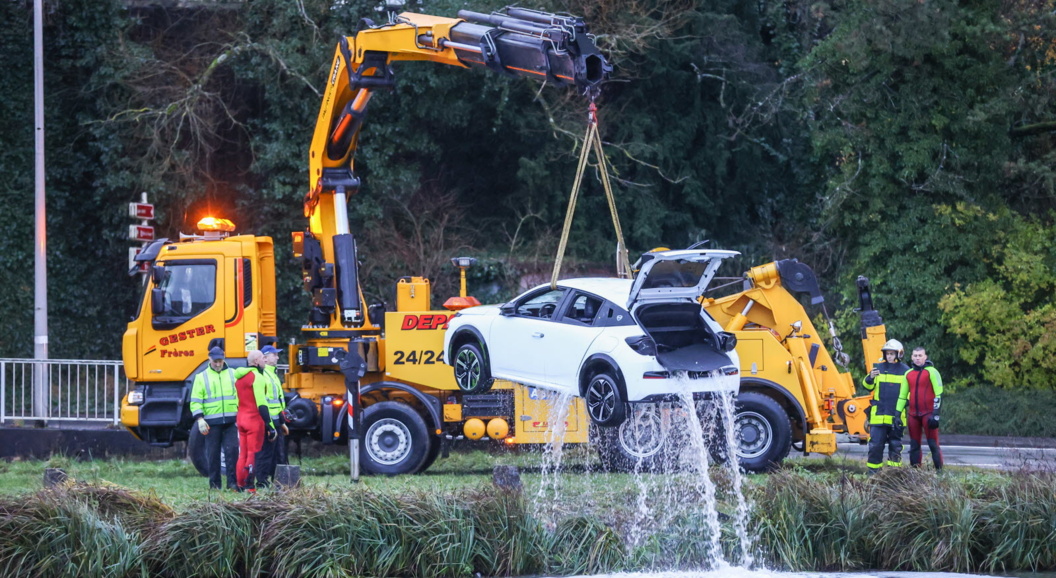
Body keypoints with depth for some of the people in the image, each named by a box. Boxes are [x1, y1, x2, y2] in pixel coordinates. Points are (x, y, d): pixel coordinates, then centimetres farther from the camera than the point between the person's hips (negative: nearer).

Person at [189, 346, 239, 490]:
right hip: (212, 422, -1)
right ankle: (214, 484, 8)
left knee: (232, 451, -7)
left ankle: (232, 482, -3)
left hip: (231, 421, 1)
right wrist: (200, 419, -9)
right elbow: (195, 401, 3)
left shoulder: (233, 374, 12)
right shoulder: (201, 377, 7)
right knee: (213, 453, 2)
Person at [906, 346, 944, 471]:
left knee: (933, 444, -8)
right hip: (913, 414, 6)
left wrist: (935, 414, -14)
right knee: (914, 445, 7)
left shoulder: (931, 372, -3)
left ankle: (939, 470, -7)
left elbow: (939, 394, -7)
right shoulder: (908, 374, 15)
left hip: (928, 413, -6)